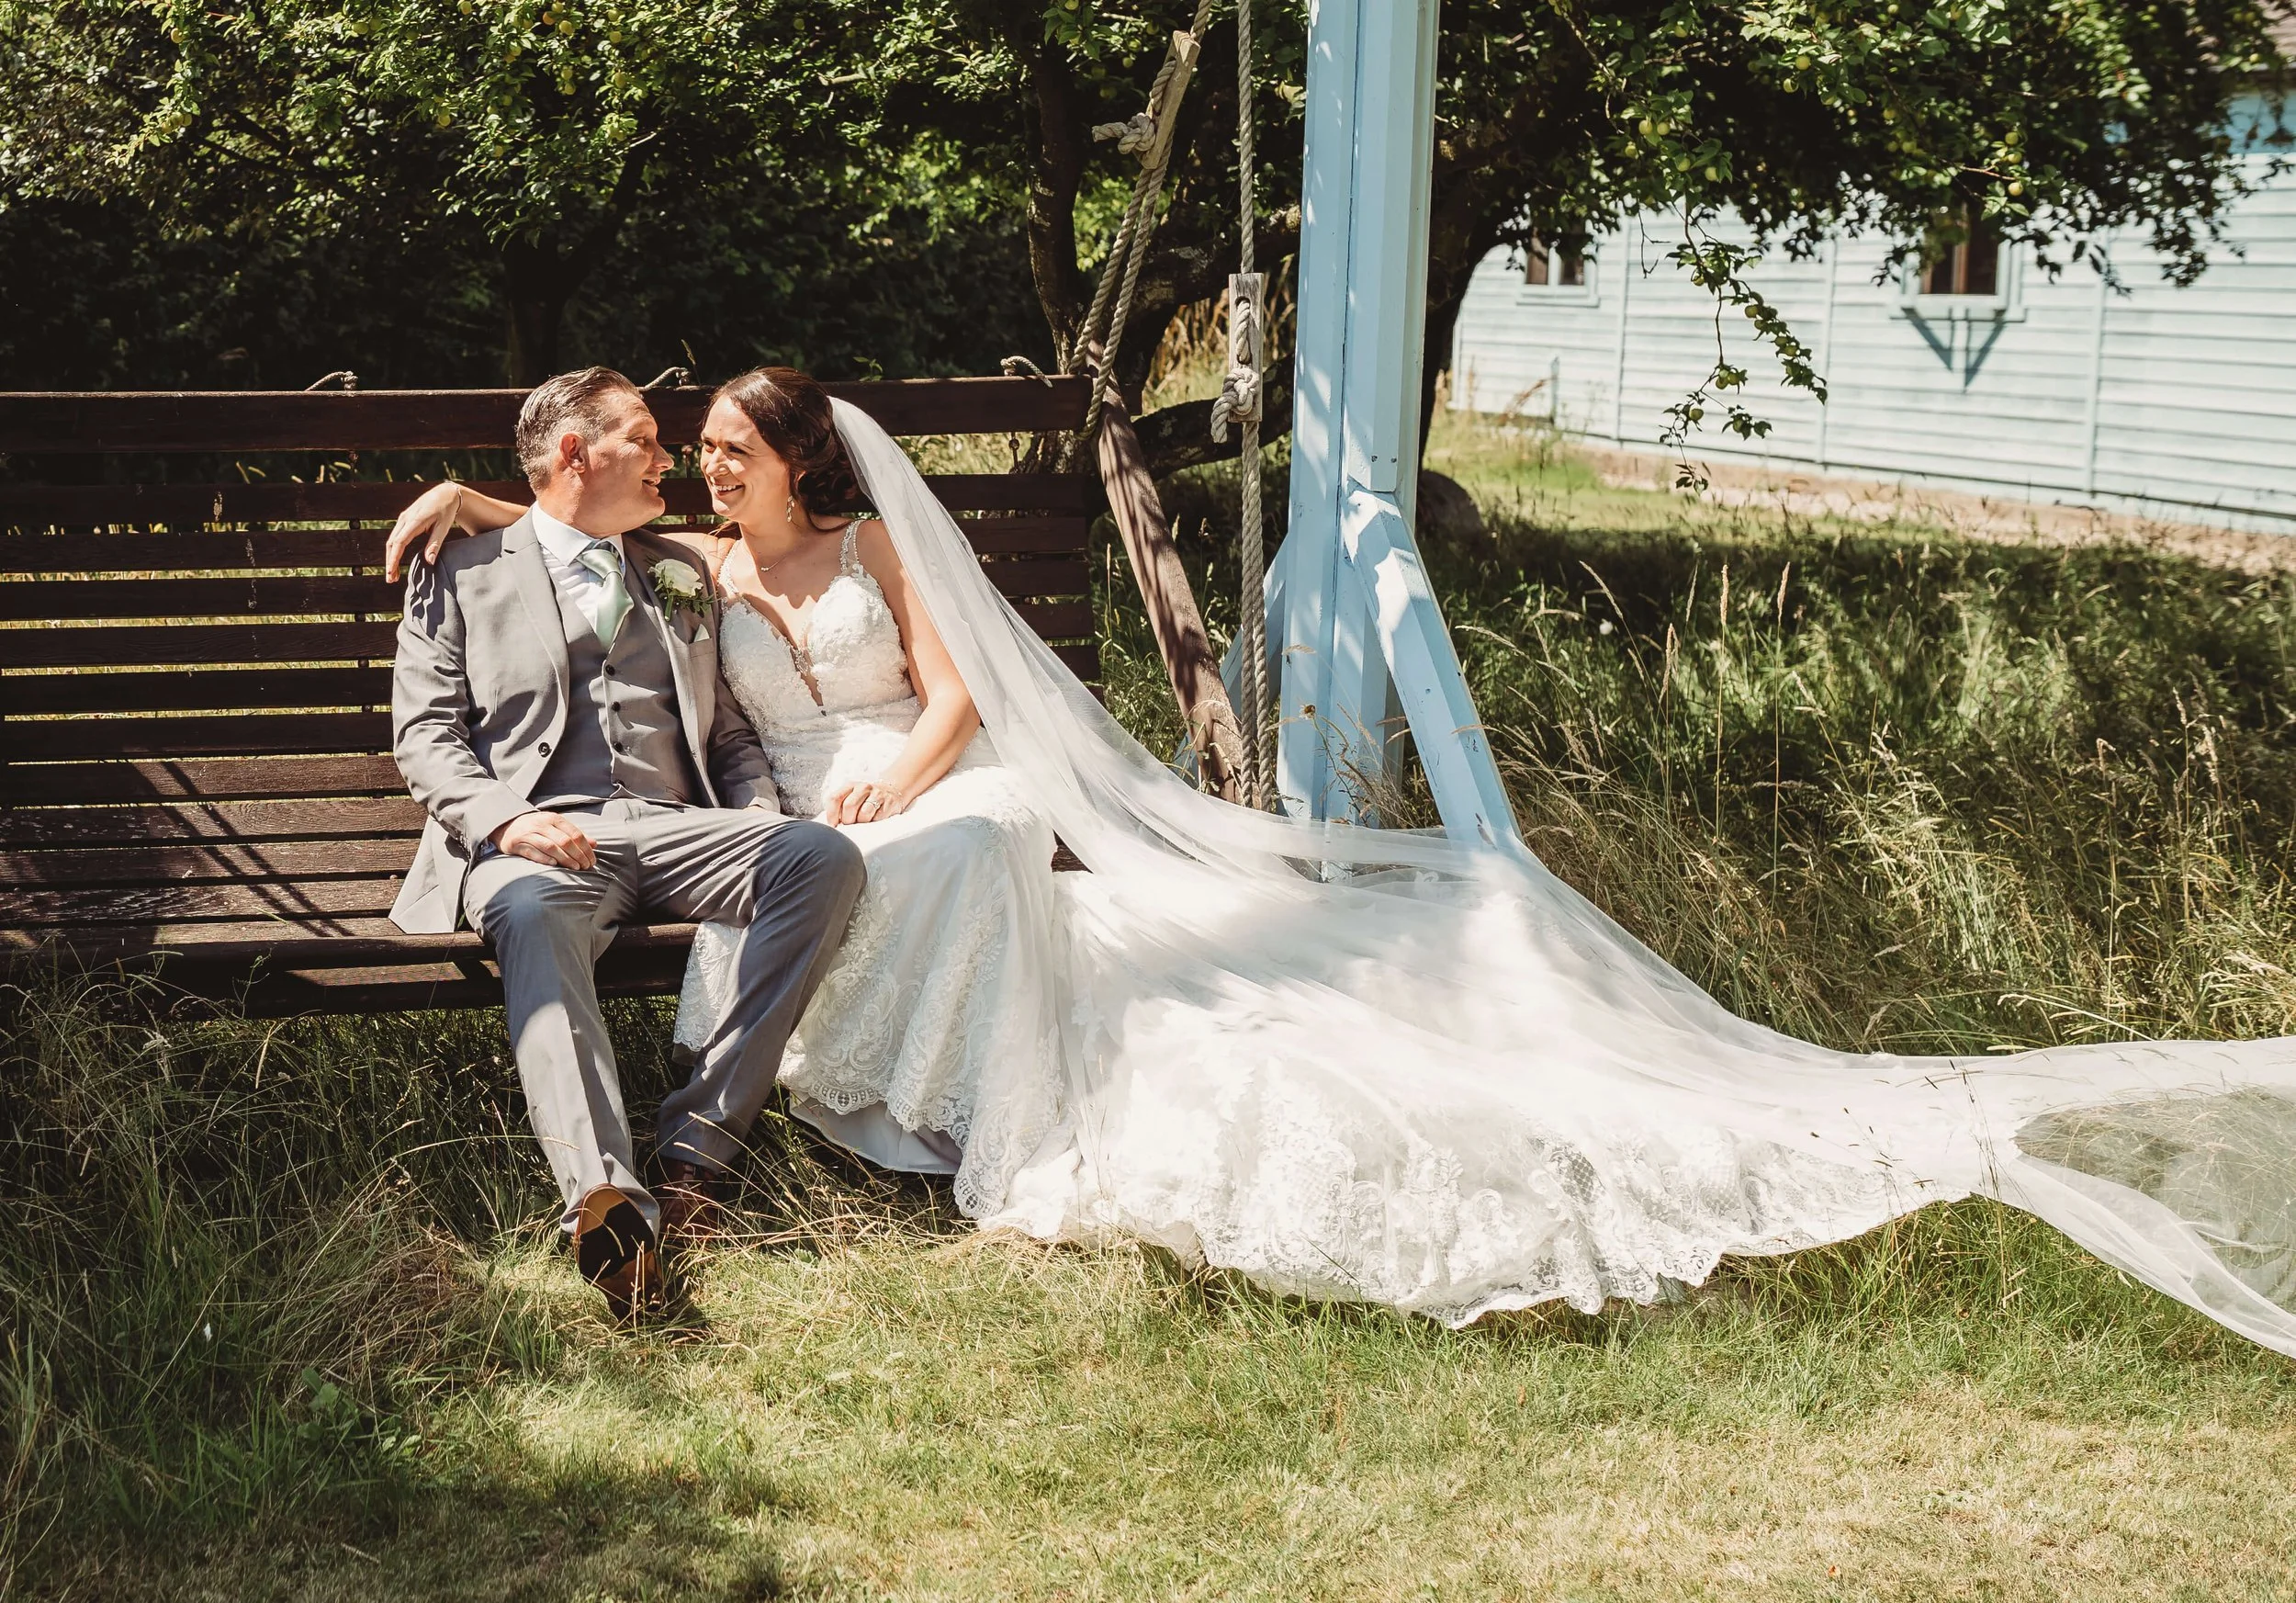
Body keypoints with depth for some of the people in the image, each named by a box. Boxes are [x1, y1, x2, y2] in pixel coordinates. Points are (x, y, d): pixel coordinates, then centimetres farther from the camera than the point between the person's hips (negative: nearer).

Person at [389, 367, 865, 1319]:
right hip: (541, 834, -3)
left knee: (825, 857, -28)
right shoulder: (461, 576, 17)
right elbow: (426, 734, 7)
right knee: (532, 915, -40)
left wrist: (765, 824, 5)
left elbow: (729, 730, 27)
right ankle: (605, 1201, -57)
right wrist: (506, 817, -14)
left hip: (678, 828, 4)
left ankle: (696, 1143, -31)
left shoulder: (681, 577, 29)